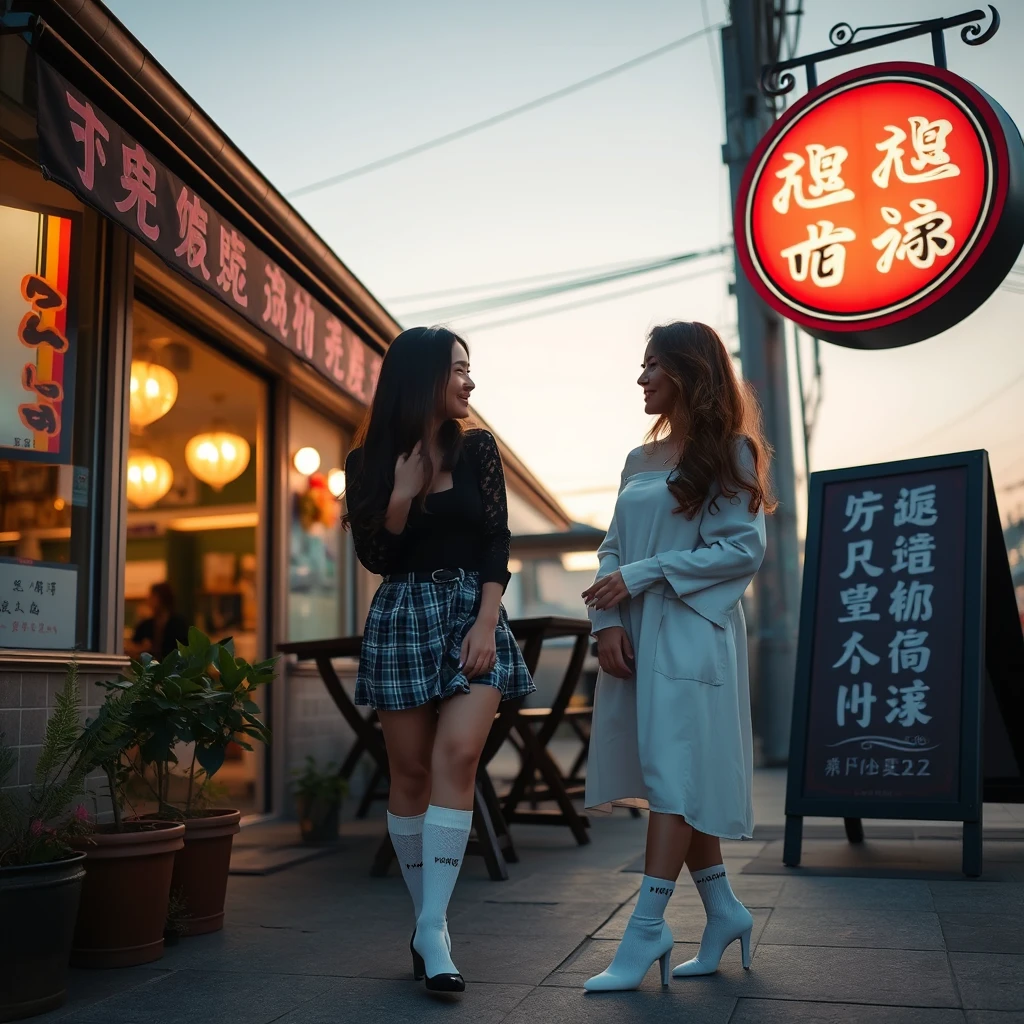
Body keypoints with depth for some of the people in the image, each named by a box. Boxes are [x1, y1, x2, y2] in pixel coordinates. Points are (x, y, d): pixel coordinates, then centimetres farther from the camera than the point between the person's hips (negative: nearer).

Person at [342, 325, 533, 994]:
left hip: (473, 616, 0)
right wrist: (401, 494, -15)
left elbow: (498, 543, 0)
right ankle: (427, 915, 16)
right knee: (411, 773, 2)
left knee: (456, 757, -16)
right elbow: (375, 557, 0)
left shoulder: (477, 450, 6)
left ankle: (433, 930, -13)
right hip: (403, 620, 0)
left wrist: (486, 624, -11)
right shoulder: (371, 460, 4)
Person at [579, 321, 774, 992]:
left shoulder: (728, 452, -1)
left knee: (673, 772, -8)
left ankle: (647, 929, -4)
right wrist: (608, 621, -5)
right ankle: (723, 911, 20)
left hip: (693, 633, -6)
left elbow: (744, 549, -10)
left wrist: (640, 576, -13)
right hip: (637, 634, 7)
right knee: (669, 777, 8)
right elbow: (613, 549, 12)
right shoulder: (640, 461, 16)